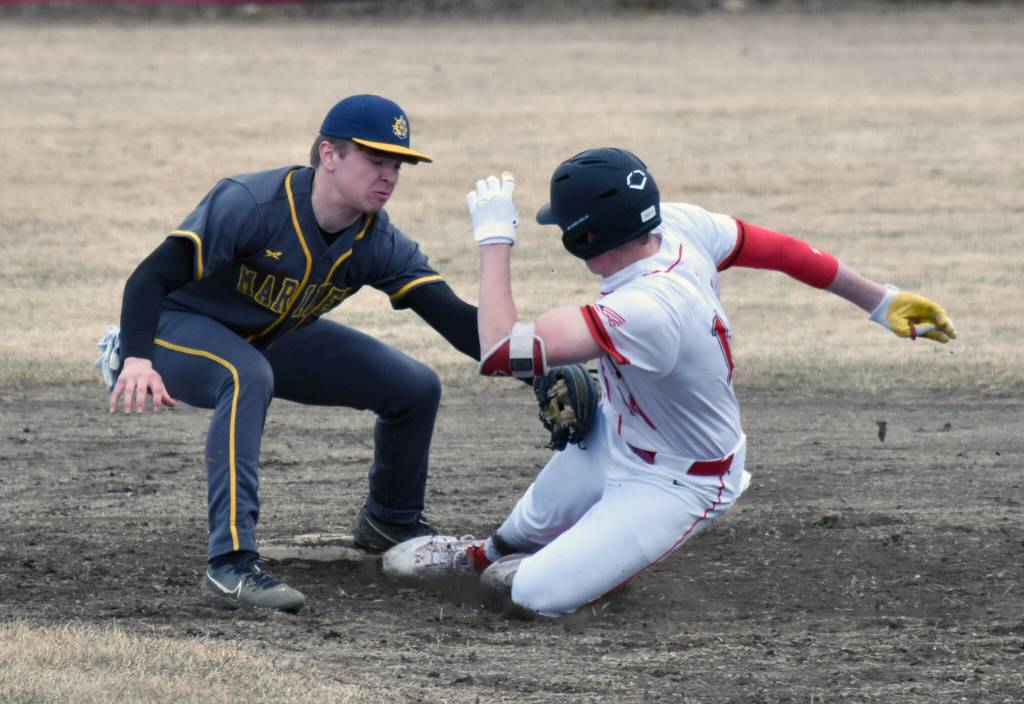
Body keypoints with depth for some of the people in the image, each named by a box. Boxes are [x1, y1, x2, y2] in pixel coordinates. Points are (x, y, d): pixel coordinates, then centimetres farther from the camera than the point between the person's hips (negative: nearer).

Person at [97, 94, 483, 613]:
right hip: (178, 328, -7)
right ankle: (231, 565, -44)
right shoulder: (250, 204, -32)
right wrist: (139, 359, -53)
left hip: (273, 338, 7)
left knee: (416, 387, 0)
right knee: (248, 376, -41)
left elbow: (453, 317, -19)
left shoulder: (379, 243, -13)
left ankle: (390, 521, 28)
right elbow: (151, 277, -36)